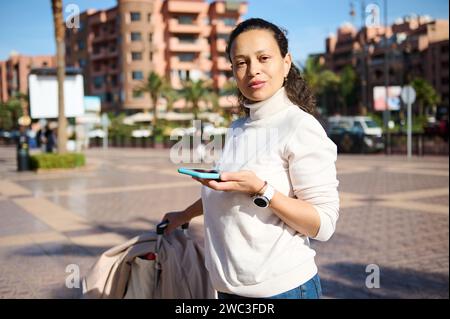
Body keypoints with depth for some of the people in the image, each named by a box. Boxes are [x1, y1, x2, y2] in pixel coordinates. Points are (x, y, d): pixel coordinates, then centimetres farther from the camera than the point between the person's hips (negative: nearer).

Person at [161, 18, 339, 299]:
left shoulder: (302, 127, -14)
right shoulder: (236, 129, 7)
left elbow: (324, 224, -17)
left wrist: (260, 189, -26)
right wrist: (185, 215, 30)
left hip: (281, 287, -6)